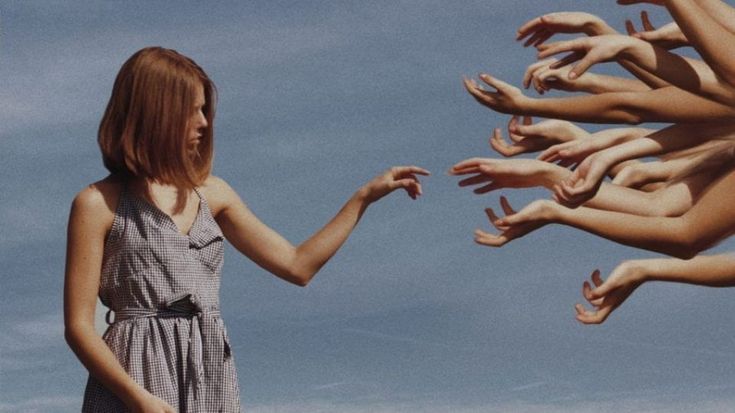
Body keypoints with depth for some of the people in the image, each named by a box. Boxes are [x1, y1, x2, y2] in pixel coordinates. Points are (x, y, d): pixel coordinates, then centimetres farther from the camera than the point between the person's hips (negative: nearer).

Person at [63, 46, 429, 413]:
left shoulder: (212, 194, 12)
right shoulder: (99, 204, -2)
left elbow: (298, 265, 15)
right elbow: (78, 326, -5)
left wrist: (365, 196, 12)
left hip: (211, 381, 4)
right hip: (136, 376, -4)